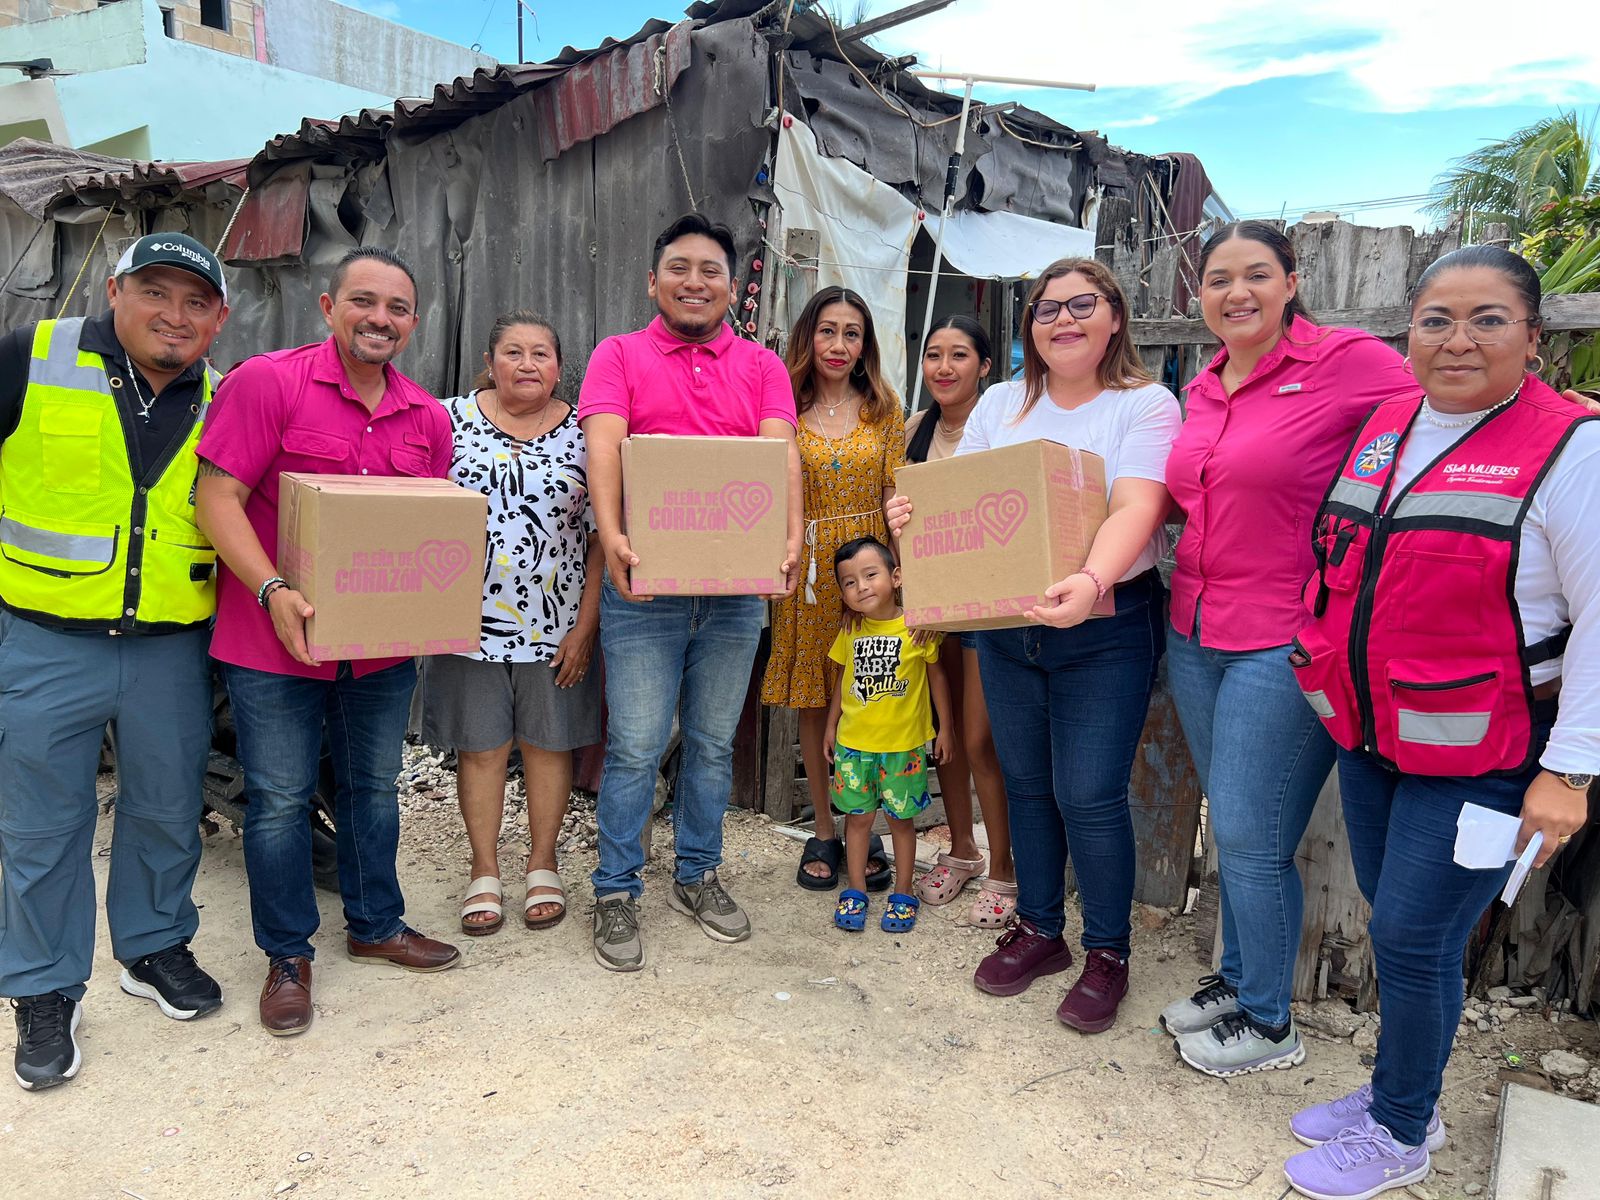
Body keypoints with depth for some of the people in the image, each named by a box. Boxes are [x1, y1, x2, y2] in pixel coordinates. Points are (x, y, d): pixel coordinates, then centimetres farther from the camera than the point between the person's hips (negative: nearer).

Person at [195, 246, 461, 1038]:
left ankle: (375, 925, 38)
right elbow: (218, 497, -13)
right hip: (273, 640, -4)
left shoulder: (428, 419, 5)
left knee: (372, 786, 18)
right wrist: (273, 591, -23)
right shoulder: (267, 382, -10)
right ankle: (288, 955, 26)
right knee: (280, 799, 7)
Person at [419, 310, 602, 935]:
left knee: (549, 742, 10)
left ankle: (542, 866, 27)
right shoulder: (450, 419, 1)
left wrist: (585, 627, -6)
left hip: (556, 624, 0)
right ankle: (485, 872, 24)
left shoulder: (582, 433, 1)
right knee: (480, 746, 8)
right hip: (470, 620, 0)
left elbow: (602, 538, 0)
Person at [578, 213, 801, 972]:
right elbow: (604, 445, -10)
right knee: (636, 747, 1)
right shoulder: (619, 356, 6)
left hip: (736, 589, 3)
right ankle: (616, 892, 17)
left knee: (713, 743, 13)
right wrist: (612, 537, -28)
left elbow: (781, 453, -4)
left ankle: (697, 875, 30)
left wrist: (791, 541, -21)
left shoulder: (762, 366, 11)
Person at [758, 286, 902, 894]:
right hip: (807, 570, 0)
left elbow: (897, 496, 4)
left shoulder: (883, 408, 5)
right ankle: (823, 832, 21)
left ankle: (866, 831, 21)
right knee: (812, 705, 7)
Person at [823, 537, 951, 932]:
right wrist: (831, 726, 15)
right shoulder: (850, 632, 0)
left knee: (901, 818, 9)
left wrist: (945, 727, 3)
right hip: (854, 741, 3)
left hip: (904, 743, -3)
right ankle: (856, 891, 25)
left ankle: (903, 894, 23)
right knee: (857, 816, 11)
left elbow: (936, 675, 0)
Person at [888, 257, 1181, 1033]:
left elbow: (1136, 507, -21)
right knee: (1025, 785, 14)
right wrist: (915, 515, -17)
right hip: (1005, 624, 5)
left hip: (1107, 627, -4)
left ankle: (1107, 954, 19)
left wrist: (1092, 581, -40)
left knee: (1088, 797, -3)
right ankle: (1038, 930, 33)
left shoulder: (1146, 406, -5)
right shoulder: (1000, 404, 10)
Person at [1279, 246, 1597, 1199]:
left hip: (1481, 758, -6)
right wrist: (1329, 676, 19)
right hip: (1371, 736, 6)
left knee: (1414, 936, 1)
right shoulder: (1384, 428, 6)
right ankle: (1401, 1089, 39)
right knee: (1397, 923, 18)